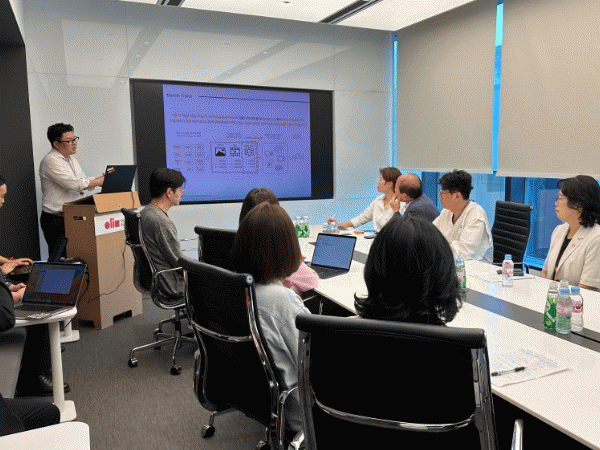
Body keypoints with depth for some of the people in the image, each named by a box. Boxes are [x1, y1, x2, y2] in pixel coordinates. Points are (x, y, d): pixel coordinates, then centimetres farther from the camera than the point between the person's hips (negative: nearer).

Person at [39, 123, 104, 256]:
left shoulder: (71, 159, 16)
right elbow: (73, 184, -22)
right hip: (56, 220, -8)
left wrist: (102, 178, 1)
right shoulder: (50, 161, -13)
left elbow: (84, 181, 19)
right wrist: (99, 182, -14)